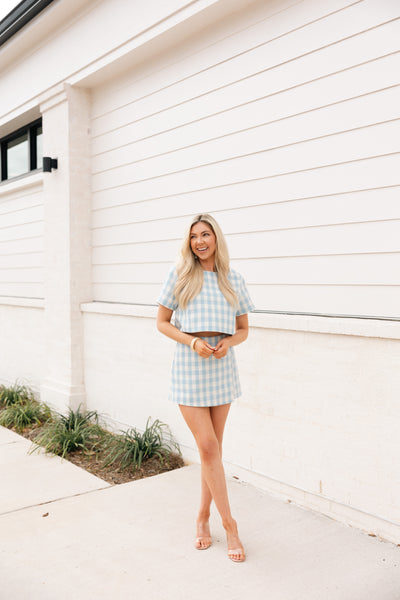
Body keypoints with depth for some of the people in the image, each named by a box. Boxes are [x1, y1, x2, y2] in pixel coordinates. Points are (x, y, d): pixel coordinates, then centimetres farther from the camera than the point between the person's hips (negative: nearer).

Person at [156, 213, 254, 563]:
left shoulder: (233, 280, 6)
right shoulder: (179, 275, 0)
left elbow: (243, 329, 11)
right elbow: (162, 322, 2)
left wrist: (228, 342, -11)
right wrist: (193, 341, -14)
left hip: (222, 365, 3)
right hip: (189, 366, -3)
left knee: (213, 448, 10)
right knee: (208, 448, -5)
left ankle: (203, 518, 27)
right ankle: (229, 524, 8)